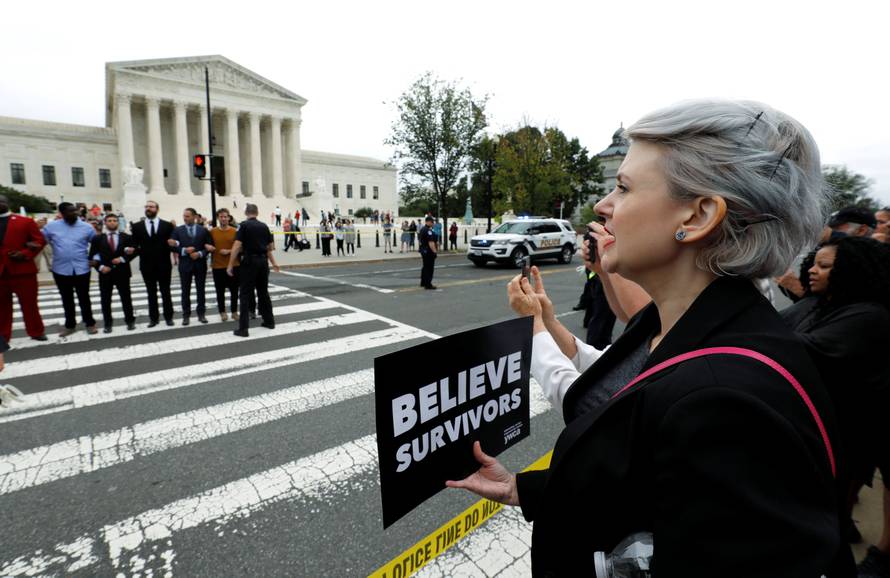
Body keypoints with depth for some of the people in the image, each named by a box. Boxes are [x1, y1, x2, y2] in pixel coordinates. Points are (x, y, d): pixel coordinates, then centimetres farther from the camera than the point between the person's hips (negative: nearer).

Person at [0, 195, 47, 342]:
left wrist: (25, 254, -15)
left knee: (29, 304, 7)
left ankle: (36, 332, 20)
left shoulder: (25, 221, 1)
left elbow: (40, 240, -3)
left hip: (23, 270, -3)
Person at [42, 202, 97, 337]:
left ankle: (90, 323, 20)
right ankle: (69, 324, 25)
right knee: (66, 299, 13)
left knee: (84, 298, 7)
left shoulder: (87, 227, -2)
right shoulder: (51, 226, 1)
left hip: (81, 269, -1)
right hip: (61, 269, 2)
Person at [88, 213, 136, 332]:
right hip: (105, 273, 1)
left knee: (126, 298, 7)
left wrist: (123, 259, -13)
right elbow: (92, 256, 2)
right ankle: (107, 323, 16)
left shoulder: (126, 237, 5)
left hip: (122, 273, -1)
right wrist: (100, 267, -11)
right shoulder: (97, 238, 4)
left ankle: (130, 321, 18)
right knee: (105, 300, 6)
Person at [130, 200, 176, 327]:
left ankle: (168, 317, 15)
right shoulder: (137, 226, 6)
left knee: (165, 292, 6)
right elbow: (134, 244, 6)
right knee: (151, 293, 9)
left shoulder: (167, 225, 2)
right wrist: (135, 250, -14)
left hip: (163, 264, -1)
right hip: (147, 265, 2)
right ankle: (153, 317, 17)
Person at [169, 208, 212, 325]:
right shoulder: (177, 230, 4)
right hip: (185, 264, 0)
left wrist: (200, 254, -13)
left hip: (200, 264, 0)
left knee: (200, 290, 6)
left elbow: (210, 246, 1)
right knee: (185, 291, 4)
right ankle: (186, 315, 11)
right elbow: (172, 246, -1)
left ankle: (201, 313, 15)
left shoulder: (203, 230, 4)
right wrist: (184, 250, -16)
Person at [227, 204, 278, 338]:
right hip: (263, 261, 5)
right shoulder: (264, 226, 7)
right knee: (263, 292, 17)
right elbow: (271, 247, 11)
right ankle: (269, 321, 24)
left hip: (250, 261, -5)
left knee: (245, 294, -2)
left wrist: (230, 265, -12)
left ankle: (243, 328, -4)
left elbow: (237, 246, -14)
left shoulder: (244, 225, -7)